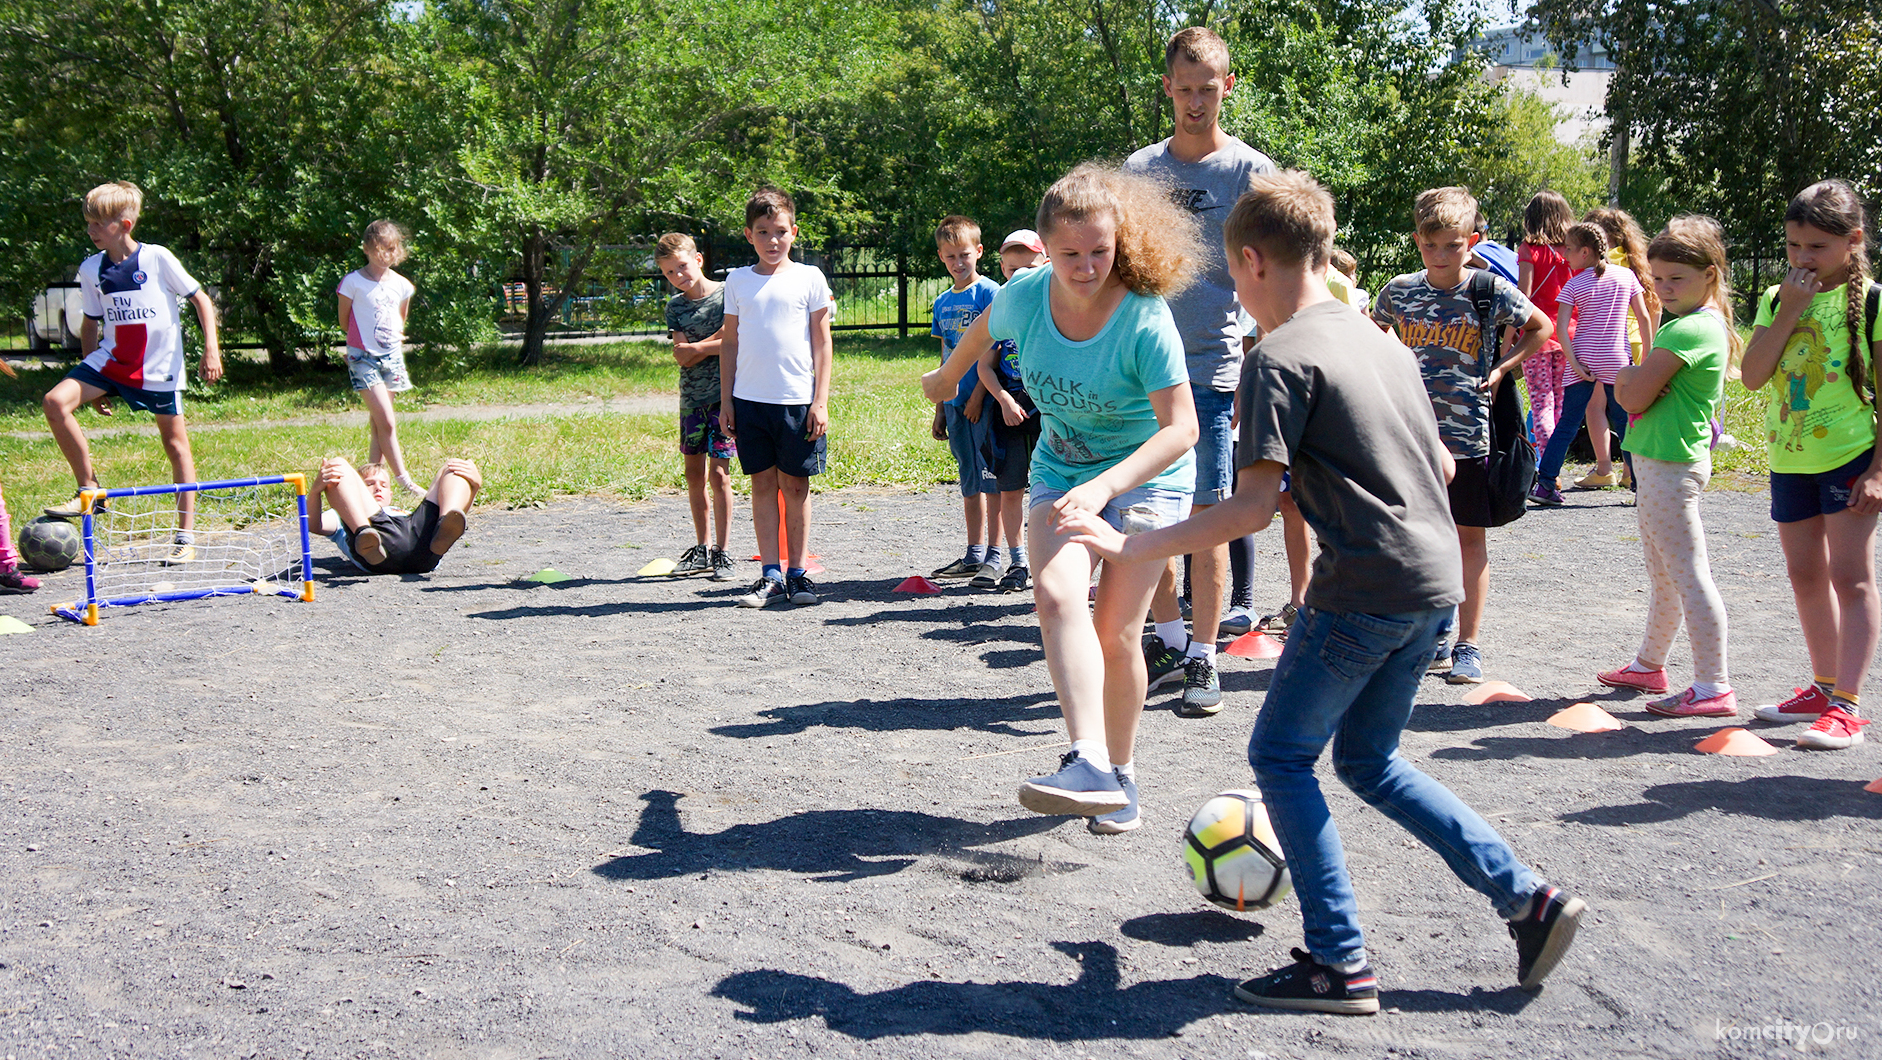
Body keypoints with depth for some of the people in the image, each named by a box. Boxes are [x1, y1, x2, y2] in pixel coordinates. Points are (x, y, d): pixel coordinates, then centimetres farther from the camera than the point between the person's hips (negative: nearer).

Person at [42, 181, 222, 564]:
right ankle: (88, 489, -3)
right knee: (56, 401, -16)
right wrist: (90, 381, 14)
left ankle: (186, 536, 7)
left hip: (159, 367, -4)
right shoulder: (90, 270, 4)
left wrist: (211, 349, -11)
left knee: (175, 443, 0)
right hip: (111, 360, 4)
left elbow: (201, 299, -2)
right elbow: (91, 324, 14)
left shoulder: (157, 258, -10)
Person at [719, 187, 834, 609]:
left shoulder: (809, 278, 2)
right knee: (762, 484, 5)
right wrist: (725, 401, 8)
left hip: (797, 399, -2)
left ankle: (798, 572, 11)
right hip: (750, 399, 2)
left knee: (795, 486, 3)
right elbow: (729, 343, 13)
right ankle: (771, 576, 9)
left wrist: (821, 401, -4)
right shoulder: (738, 281, 9)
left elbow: (822, 342, 2)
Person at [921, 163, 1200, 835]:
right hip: (1060, 474, 3)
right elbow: (985, 330, 14)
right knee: (1056, 591, -25)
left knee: (1115, 631, -11)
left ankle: (1121, 773, 10)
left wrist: (1106, 485, -39)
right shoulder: (1024, 295, -11)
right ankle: (1090, 763, -34)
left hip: (1147, 478, -3)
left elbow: (1181, 427, -26)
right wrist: (947, 377, 32)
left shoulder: (1145, 319, -24)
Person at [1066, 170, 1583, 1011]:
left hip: (1365, 589, -8)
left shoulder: (1280, 356, -11)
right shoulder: (1379, 338, 15)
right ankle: (1528, 899, 17)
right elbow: (1443, 465, 21)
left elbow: (1253, 507, -17)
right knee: (1369, 760, 21)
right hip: (1436, 581, 9)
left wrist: (1130, 547, -13)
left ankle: (1339, 963, 7)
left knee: (1281, 754, 6)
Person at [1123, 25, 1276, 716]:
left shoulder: (1249, 171, -1)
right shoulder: (1138, 169, 11)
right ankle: (1168, 640, 23)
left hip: (1210, 371, -4)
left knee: (1206, 516, -1)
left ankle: (1203, 658, 8)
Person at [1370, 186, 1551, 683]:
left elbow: (1541, 329, 10)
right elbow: (1375, 331, 22)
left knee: (1469, 536, 4)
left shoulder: (1490, 289, -4)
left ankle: (1468, 644, 11)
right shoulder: (1400, 290, 2)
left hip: (1468, 433, -2)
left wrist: (1502, 368, -1)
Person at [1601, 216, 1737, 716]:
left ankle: (1713, 688, -5)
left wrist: (1631, 379, 0)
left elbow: (1634, 396, -20)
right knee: (1663, 574, 20)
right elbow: (1628, 392, 15)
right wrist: (1633, 379, -5)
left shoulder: (1689, 329, -18)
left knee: (1689, 576, -8)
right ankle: (1649, 664, 33)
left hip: (1670, 464, -11)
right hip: (1660, 460, 11)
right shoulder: (1705, 322, 14)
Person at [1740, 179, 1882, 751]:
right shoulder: (1776, 300, 6)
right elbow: (1752, 376, -5)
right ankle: (1825, 686, 26)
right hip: (1790, 460, 6)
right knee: (1806, 574, 13)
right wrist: (1789, 312, -13)